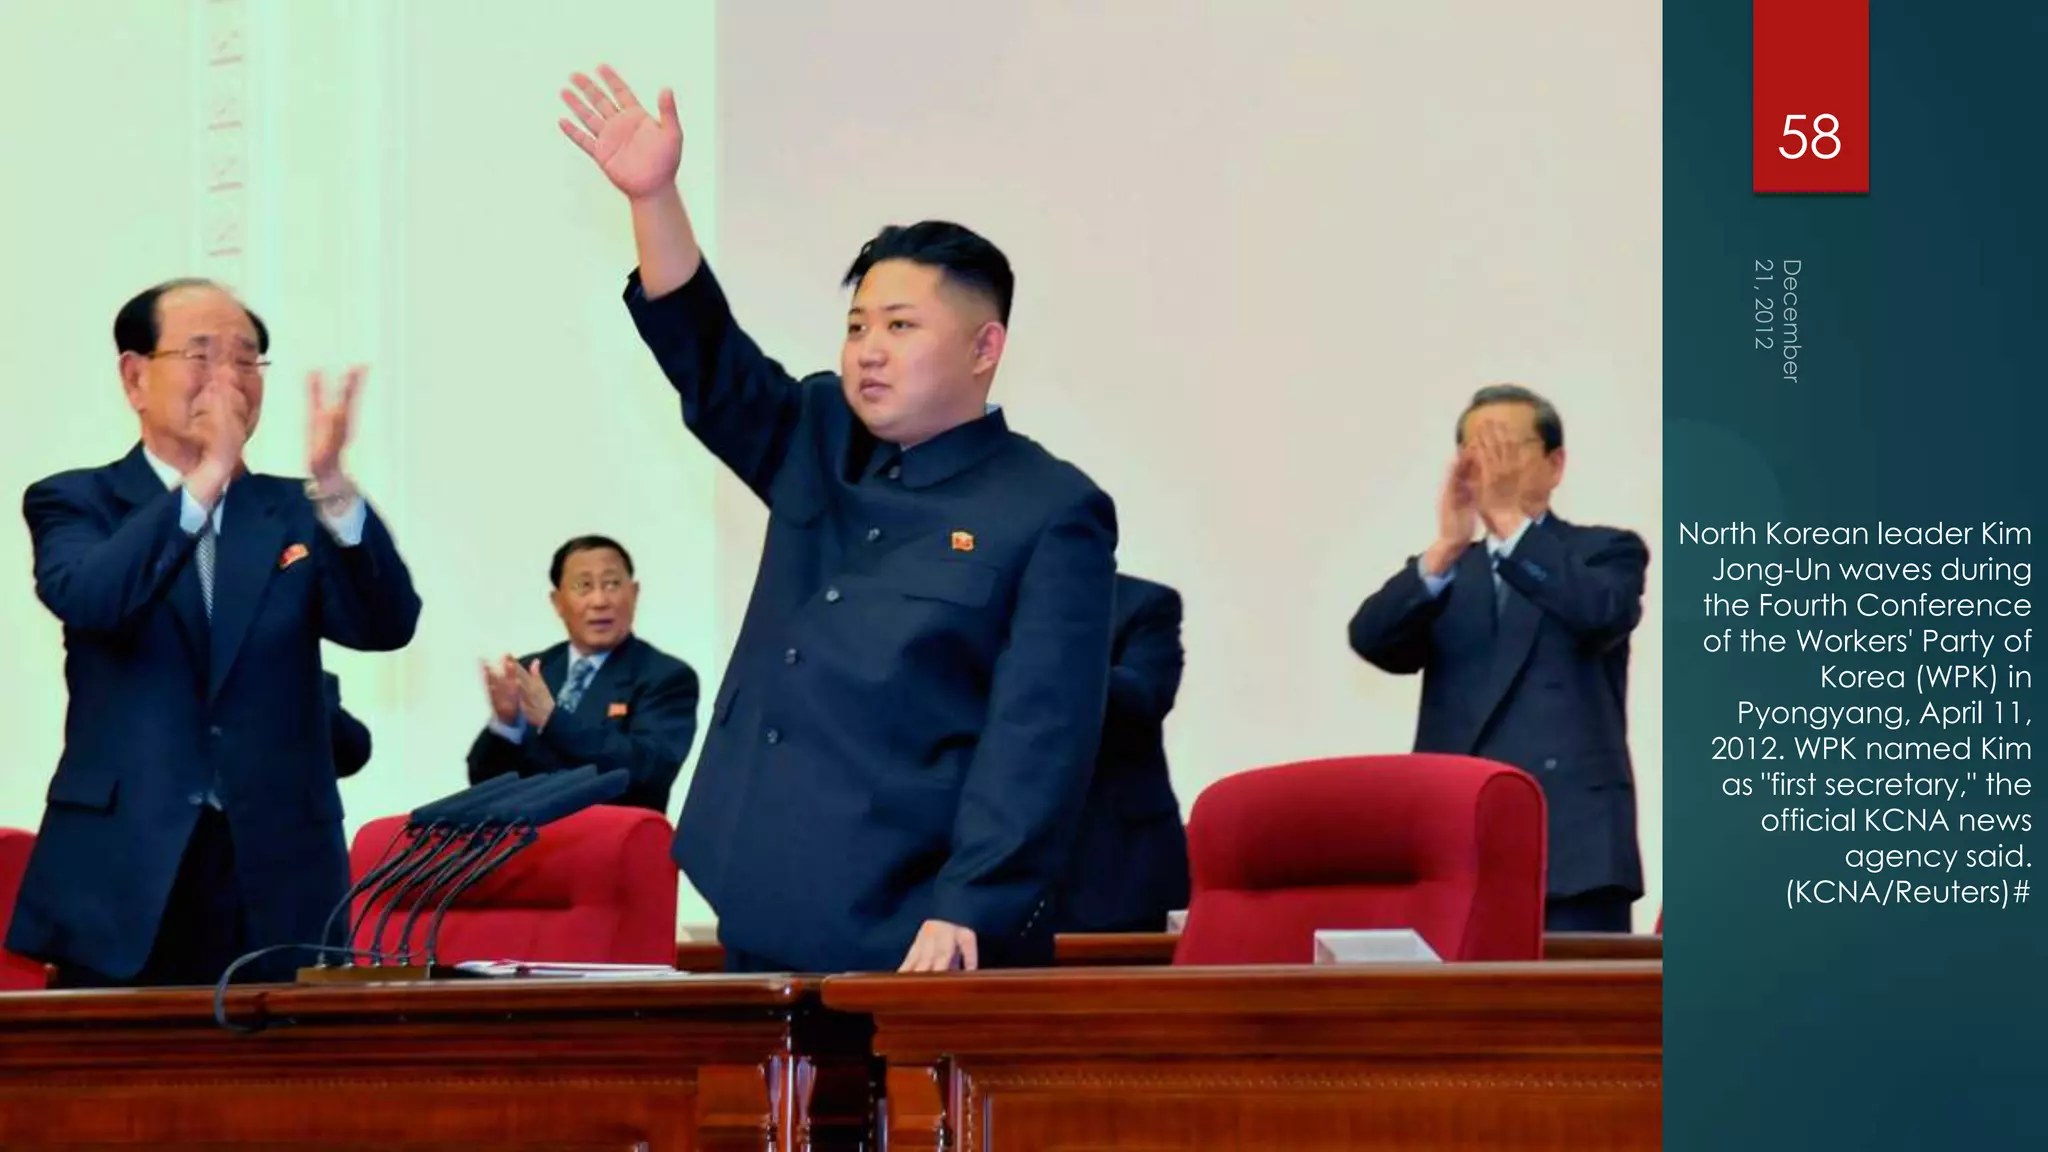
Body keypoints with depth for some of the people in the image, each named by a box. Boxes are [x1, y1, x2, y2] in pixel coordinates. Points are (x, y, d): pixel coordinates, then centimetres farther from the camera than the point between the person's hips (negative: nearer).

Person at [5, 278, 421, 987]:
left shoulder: (296, 513, 12)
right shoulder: (75, 503, 6)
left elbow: (387, 626, -5)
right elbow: (89, 601, -16)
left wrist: (332, 485, -21)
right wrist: (206, 480, -25)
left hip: (278, 883, 2)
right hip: (121, 880, -2)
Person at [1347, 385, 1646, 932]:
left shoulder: (1606, 551, 11)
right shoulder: (1441, 573, 19)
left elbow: (1600, 613, -13)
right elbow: (1371, 640, -1)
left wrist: (1509, 521, -18)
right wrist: (1446, 548, -16)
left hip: (1573, 844, -3)